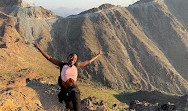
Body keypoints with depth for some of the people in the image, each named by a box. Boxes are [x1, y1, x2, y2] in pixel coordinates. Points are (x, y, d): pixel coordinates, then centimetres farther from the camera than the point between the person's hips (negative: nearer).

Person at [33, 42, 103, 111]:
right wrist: (38, 48, 0)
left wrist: (98, 55, 24)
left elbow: (88, 62, 15)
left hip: (74, 89, 0)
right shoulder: (62, 65, 0)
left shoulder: (76, 65, 2)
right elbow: (49, 58, 1)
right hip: (64, 90, 0)